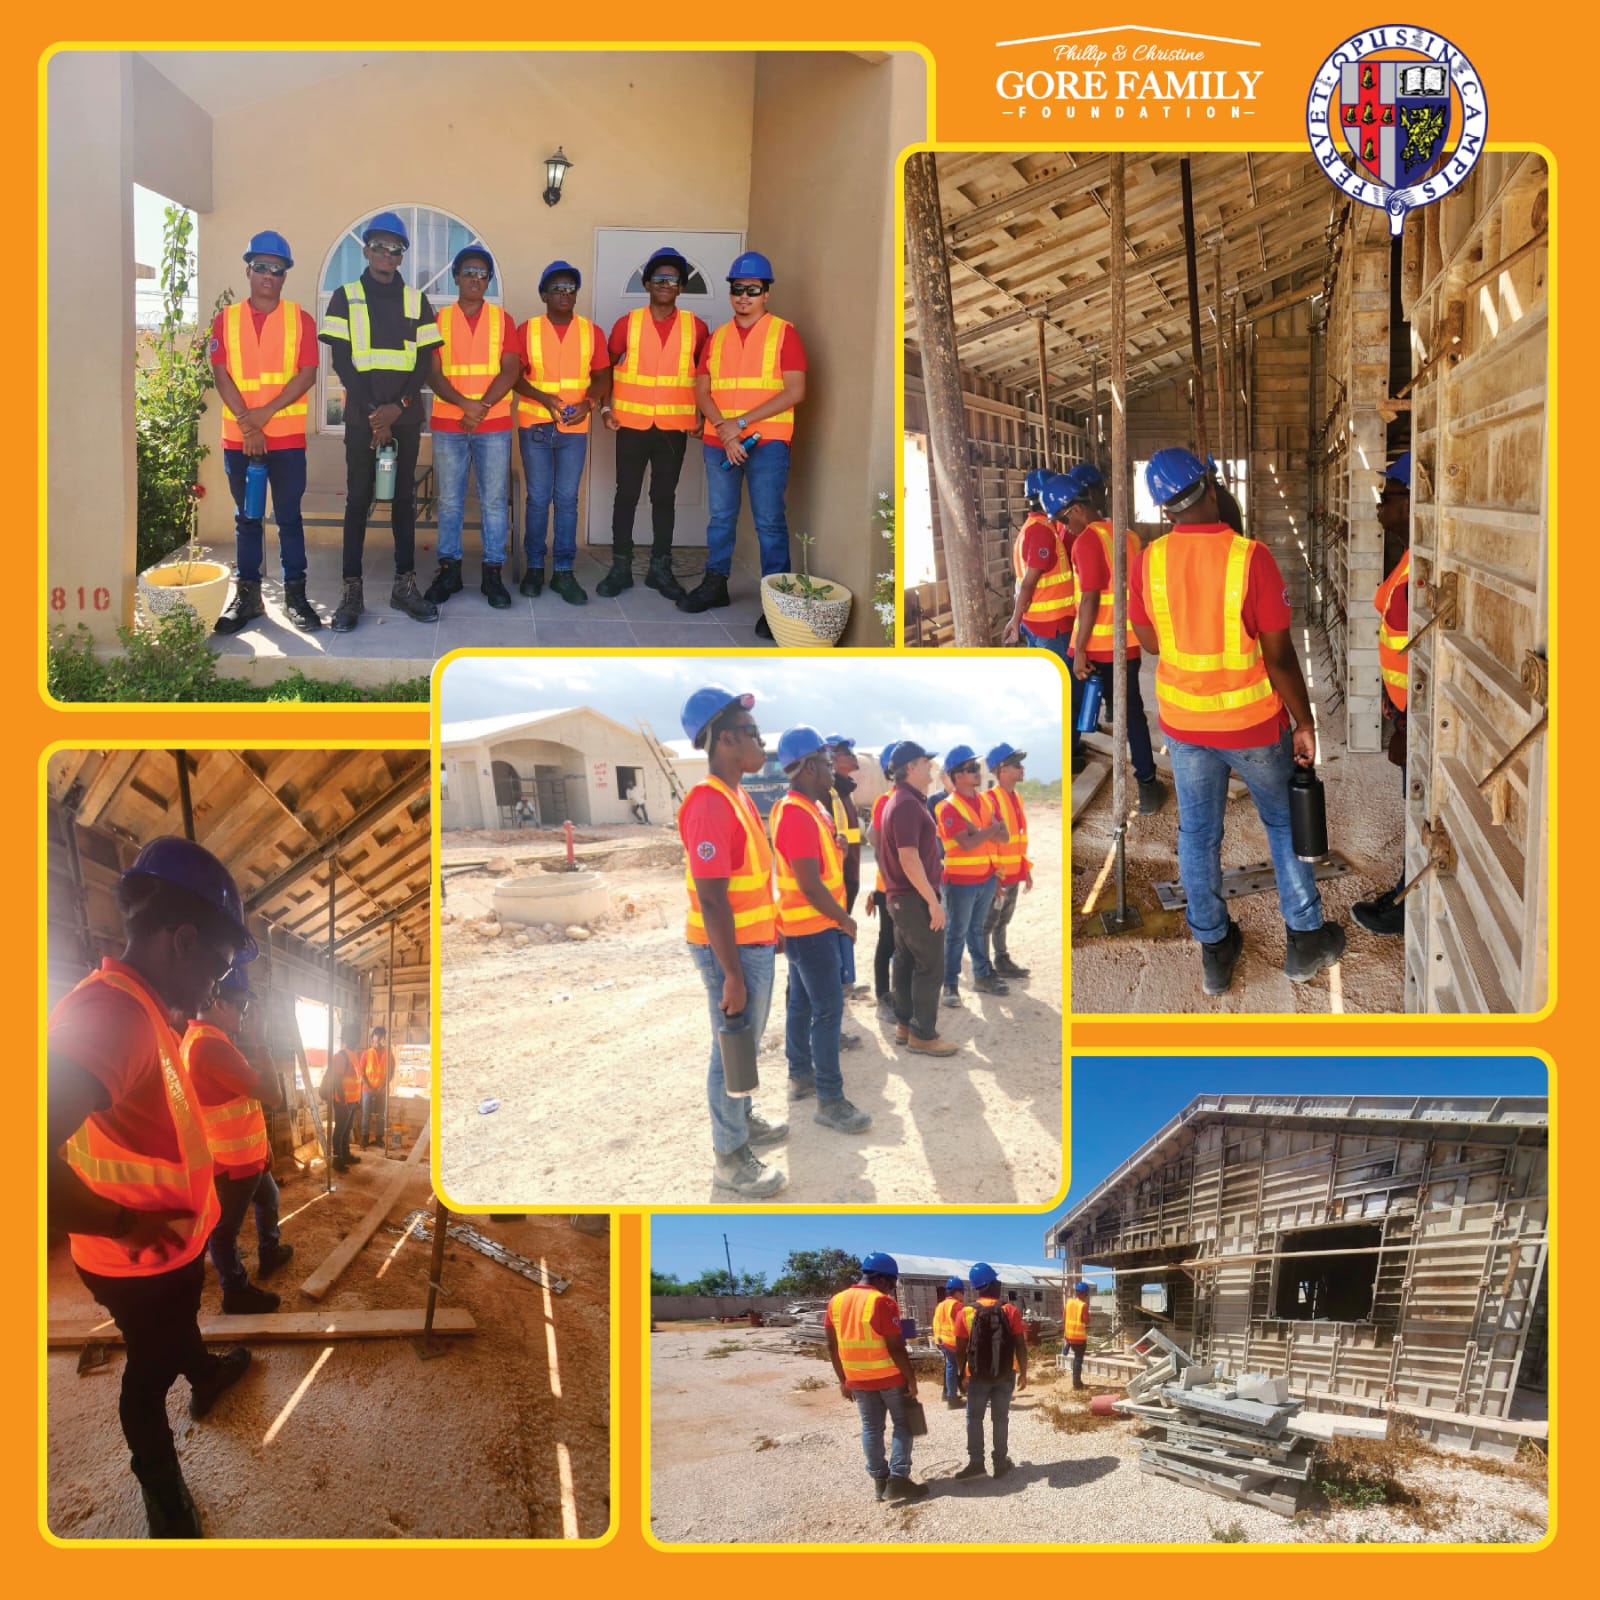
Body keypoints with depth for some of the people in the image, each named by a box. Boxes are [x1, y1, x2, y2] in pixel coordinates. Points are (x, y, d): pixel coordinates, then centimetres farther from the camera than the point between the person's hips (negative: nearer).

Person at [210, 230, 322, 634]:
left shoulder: (300, 319, 3)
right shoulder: (226, 319, 6)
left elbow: (307, 374, -5)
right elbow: (221, 374, -1)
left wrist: (267, 412, -14)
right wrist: (247, 423, -13)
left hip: (287, 437, -1)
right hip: (238, 437, 1)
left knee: (289, 516, 1)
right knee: (246, 517, 7)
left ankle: (295, 594, 6)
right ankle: (247, 595, 12)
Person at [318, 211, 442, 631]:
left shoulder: (415, 300, 10)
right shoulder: (345, 297, 4)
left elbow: (425, 361, 6)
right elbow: (341, 361, -2)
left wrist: (399, 405, -10)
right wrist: (373, 414, -10)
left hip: (406, 415, 2)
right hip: (361, 415, -2)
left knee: (404, 498, 4)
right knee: (358, 498, -3)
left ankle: (405, 585, 9)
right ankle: (351, 593, -3)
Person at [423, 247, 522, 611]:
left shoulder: (502, 320, 6)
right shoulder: (439, 320, 6)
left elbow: (510, 370, -2)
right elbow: (432, 373, -2)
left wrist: (483, 407, -15)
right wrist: (465, 404, -18)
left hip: (494, 425, 0)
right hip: (448, 424, 0)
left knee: (494, 500, 0)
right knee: (449, 500, 4)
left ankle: (492, 573, 5)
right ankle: (449, 570, 11)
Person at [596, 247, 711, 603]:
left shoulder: (696, 328, 2)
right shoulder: (627, 323, 1)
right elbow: (605, 367, 9)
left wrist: (702, 415, 5)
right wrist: (605, 407, 0)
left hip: (675, 427, 1)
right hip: (631, 424, 0)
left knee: (665, 497, 7)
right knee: (626, 495, 3)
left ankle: (660, 569, 15)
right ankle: (621, 567, 10)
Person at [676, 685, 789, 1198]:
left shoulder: (736, 796, 8)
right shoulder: (710, 805, -24)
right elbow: (712, 899, -26)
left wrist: (773, 930, 21)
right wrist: (732, 974, -24)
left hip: (755, 943, 10)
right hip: (732, 949, -10)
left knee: (747, 1043, 22)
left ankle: (742, 1121, 39)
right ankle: (730, 1157, 13)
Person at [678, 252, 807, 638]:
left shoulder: (783, 332, -1)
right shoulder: (717, 336, 12)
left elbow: (795, 391, -9)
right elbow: (702, 391, 8)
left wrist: (742, 422, -13)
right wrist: (723, 428, -10)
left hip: (767, 442, -4)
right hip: (718, 442, 5)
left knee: (769, 522, -5)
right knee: (720, 516, 12)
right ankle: (715, 584, 24)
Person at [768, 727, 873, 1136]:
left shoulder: (808, 809, 10)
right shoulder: (796, 816, -23)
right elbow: (810, 886, -25)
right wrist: (845, 920, -14)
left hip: (805, 926, 10)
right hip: (811, 927, -10)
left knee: (803, 1002, 18)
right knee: (828, 1009, -8)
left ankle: (801, 1075, 29)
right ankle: (830, 1100, -5)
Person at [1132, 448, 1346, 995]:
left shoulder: (1150, 561, -11)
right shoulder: (1251, 557, -21)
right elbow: (1279, 656, -17)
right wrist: (1304, 723, -6)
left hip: (1184, 722, 3)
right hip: (1254, 723, -2)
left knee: (1198, 834, 16)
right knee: (1285, 823, 19)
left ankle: (1214, 951, 27)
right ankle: (1306, 940, 28)